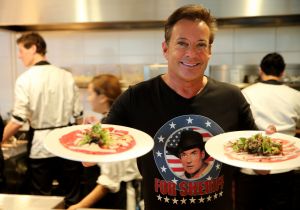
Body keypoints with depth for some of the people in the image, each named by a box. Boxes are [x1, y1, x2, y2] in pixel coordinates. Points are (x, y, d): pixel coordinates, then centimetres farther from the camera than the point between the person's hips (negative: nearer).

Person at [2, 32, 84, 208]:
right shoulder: (66, 76, 0)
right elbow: (78, 115, 4)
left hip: (40, 145, -3)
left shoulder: (25, 79, -10)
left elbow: (18, 120, -13)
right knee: (73, 197, 15)